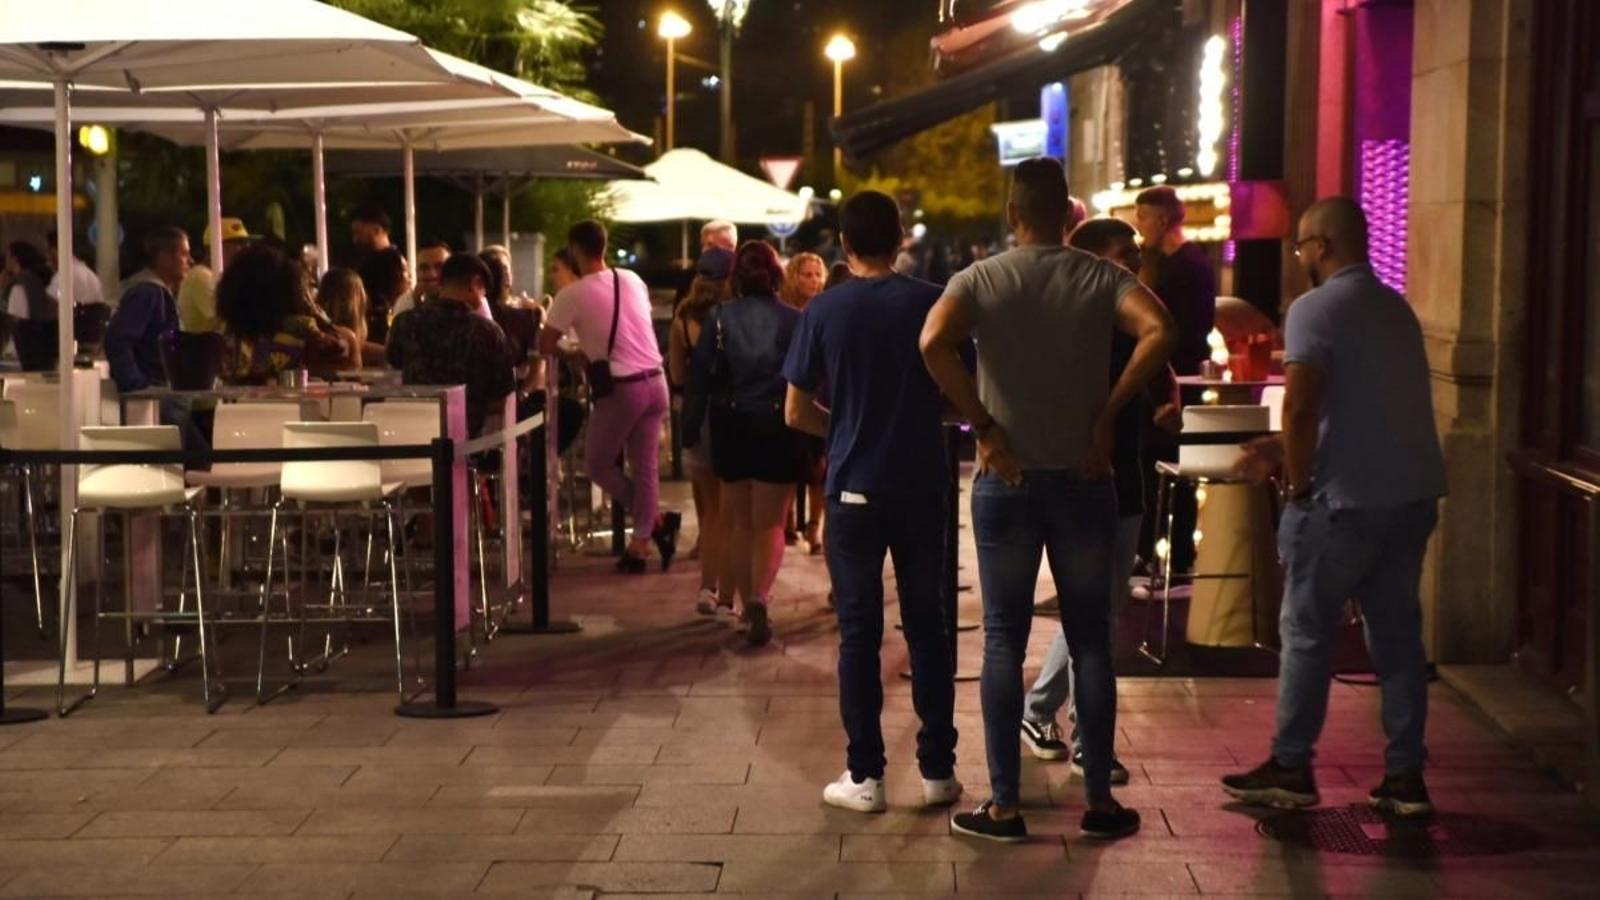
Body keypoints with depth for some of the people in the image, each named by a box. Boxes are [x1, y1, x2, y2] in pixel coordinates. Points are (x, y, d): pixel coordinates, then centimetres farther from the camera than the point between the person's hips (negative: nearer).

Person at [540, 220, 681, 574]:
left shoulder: (572, 295, -8)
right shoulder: (633, 280, 8)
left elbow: (545, 346, -2)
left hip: (621, 388, -6)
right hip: (655, 381, 6)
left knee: (598, 464, 13)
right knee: (645, 466, 10)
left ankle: (655, 519, 9)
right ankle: (640, 545, 11)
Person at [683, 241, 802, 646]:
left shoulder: (719, 319, -1)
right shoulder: (794, 321, -4)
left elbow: (698, 378, -2)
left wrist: (690, 431, 5)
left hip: (731, 427, 2)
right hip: (778, 428, -2)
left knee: (739, 521, 17)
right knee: (770, 522, 3)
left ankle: (745, 602, 25)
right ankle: (759, 598, -19)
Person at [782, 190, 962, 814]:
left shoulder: (824, 311, -5)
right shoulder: (931, 304, -4)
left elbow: (796, 412, -3)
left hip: (854, 488, -1)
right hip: (922, 485, 1)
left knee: (859, 632, 5)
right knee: (926, 626, 10)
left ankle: (865, 776, 7)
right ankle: (937, 770, 14)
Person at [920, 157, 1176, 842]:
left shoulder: (980, 280, -2)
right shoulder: (1102, 278, -1)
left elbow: (933, 343, -20)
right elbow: (1160, 332, -19)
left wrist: (985, 430, -14)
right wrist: (1108, 412, -11)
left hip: (1006, 480, 0)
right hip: (1082, 478, 1)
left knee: (1004, 640, 6)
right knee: (1090, 638, 9)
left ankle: (1003, 804, 8)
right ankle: (1100, 800, 13)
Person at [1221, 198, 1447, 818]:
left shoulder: (1315, 309, -11)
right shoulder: (1397, 309, 15)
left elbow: (1301, 406, -22)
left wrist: (1298, 485, -10)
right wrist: (1288, 450, 22)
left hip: (1348, 499, -7)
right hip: (1413, 493, 7)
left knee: (1307, 632, 5)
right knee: (1398, 633, 11)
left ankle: (1291, 767, 12)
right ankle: (1406, 776, 14)